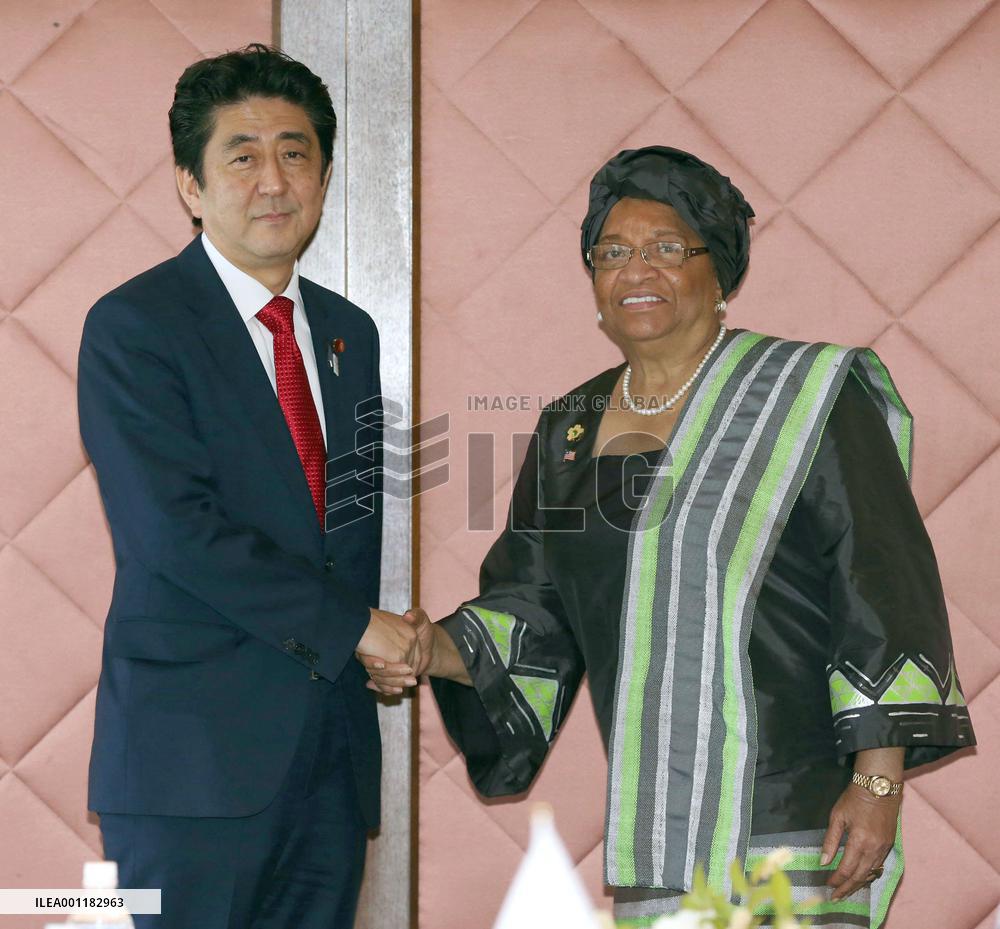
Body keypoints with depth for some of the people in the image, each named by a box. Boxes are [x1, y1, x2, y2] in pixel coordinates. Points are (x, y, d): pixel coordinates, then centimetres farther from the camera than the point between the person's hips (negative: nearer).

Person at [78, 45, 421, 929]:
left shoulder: (351, 332, 15)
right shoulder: (132, 327, -7)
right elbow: (174, 529, -16)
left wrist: (384, 657, 3)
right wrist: (353, 626, -14)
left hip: (332, 743, 6)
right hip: (193, 748, -6)